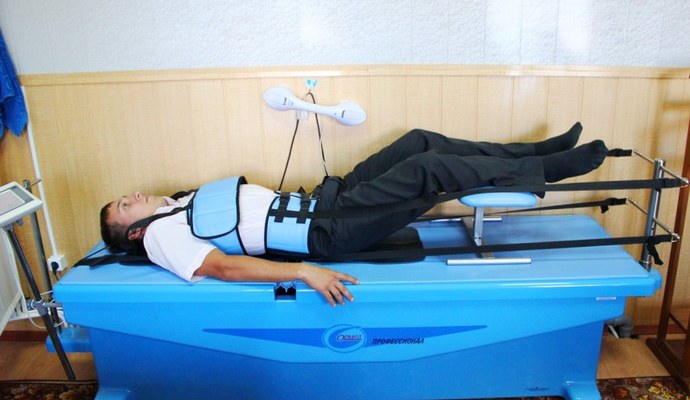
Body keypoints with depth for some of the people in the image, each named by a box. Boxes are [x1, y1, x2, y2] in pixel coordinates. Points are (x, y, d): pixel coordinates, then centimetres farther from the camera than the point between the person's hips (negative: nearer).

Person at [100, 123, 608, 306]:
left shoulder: (182, 205, 22)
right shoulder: (161, 235, -3)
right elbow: (223, 266, -20)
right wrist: (304, 271, -31)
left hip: (320, 199, 9)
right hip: (324, 231, -8)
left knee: (421, 141, 0)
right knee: (429, 168, -19)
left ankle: (536, 151, 10)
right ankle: (549, 168, -3)